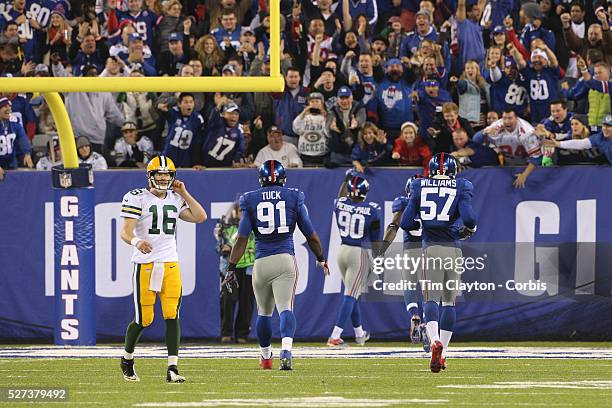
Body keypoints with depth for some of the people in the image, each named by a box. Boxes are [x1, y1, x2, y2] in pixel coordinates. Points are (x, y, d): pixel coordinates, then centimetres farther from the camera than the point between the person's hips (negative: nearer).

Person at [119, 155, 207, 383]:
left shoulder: (175, 200, 14)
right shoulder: (137, 198, -3)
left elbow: (200, 217, 7)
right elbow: (125, 232, -13)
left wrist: (184, 193, 6)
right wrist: (136, 241, -36)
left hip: (170, 264, 4)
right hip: (145, 264, -4)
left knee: (172, 316, -8)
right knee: (144, 319, -1)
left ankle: (172, 368, -10)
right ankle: (127, 359, 24)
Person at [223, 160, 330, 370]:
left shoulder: (251, 200, 5)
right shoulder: (293, 198, 5)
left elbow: (241, 238, 0)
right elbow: (311, 235, 10)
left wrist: (231, 268, 3)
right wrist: (321, 258, 26)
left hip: (261, 263, 1)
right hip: (286, 259, -1)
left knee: (264, 312, 18)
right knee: (285, 308, -11)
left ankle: (266, 357, 34)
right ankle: (286, 351, -35)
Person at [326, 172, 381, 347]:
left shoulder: (340, 204, -2)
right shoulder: (372, 210, -12)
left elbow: (341, 197, 26)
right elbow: (376, 241, -6)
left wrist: (346, 179, 42)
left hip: (343, 251, 5)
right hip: (361, 254, -5)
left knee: (352, 294, 21)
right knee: (351, 295, -4)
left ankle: (359, 333, 36)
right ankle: (335, 337, -12)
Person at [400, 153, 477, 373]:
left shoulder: (420, 188, 6)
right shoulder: (460, 189, 2)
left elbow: (406, 223, 4)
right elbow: (469, 218, -11)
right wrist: (469, 229, 12)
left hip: (431, 248, 0)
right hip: (452, 249, 0)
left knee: (430, 299, 0)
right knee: (449, 300, 11)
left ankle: (435, 340, -28)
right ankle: (442, 353, 12)